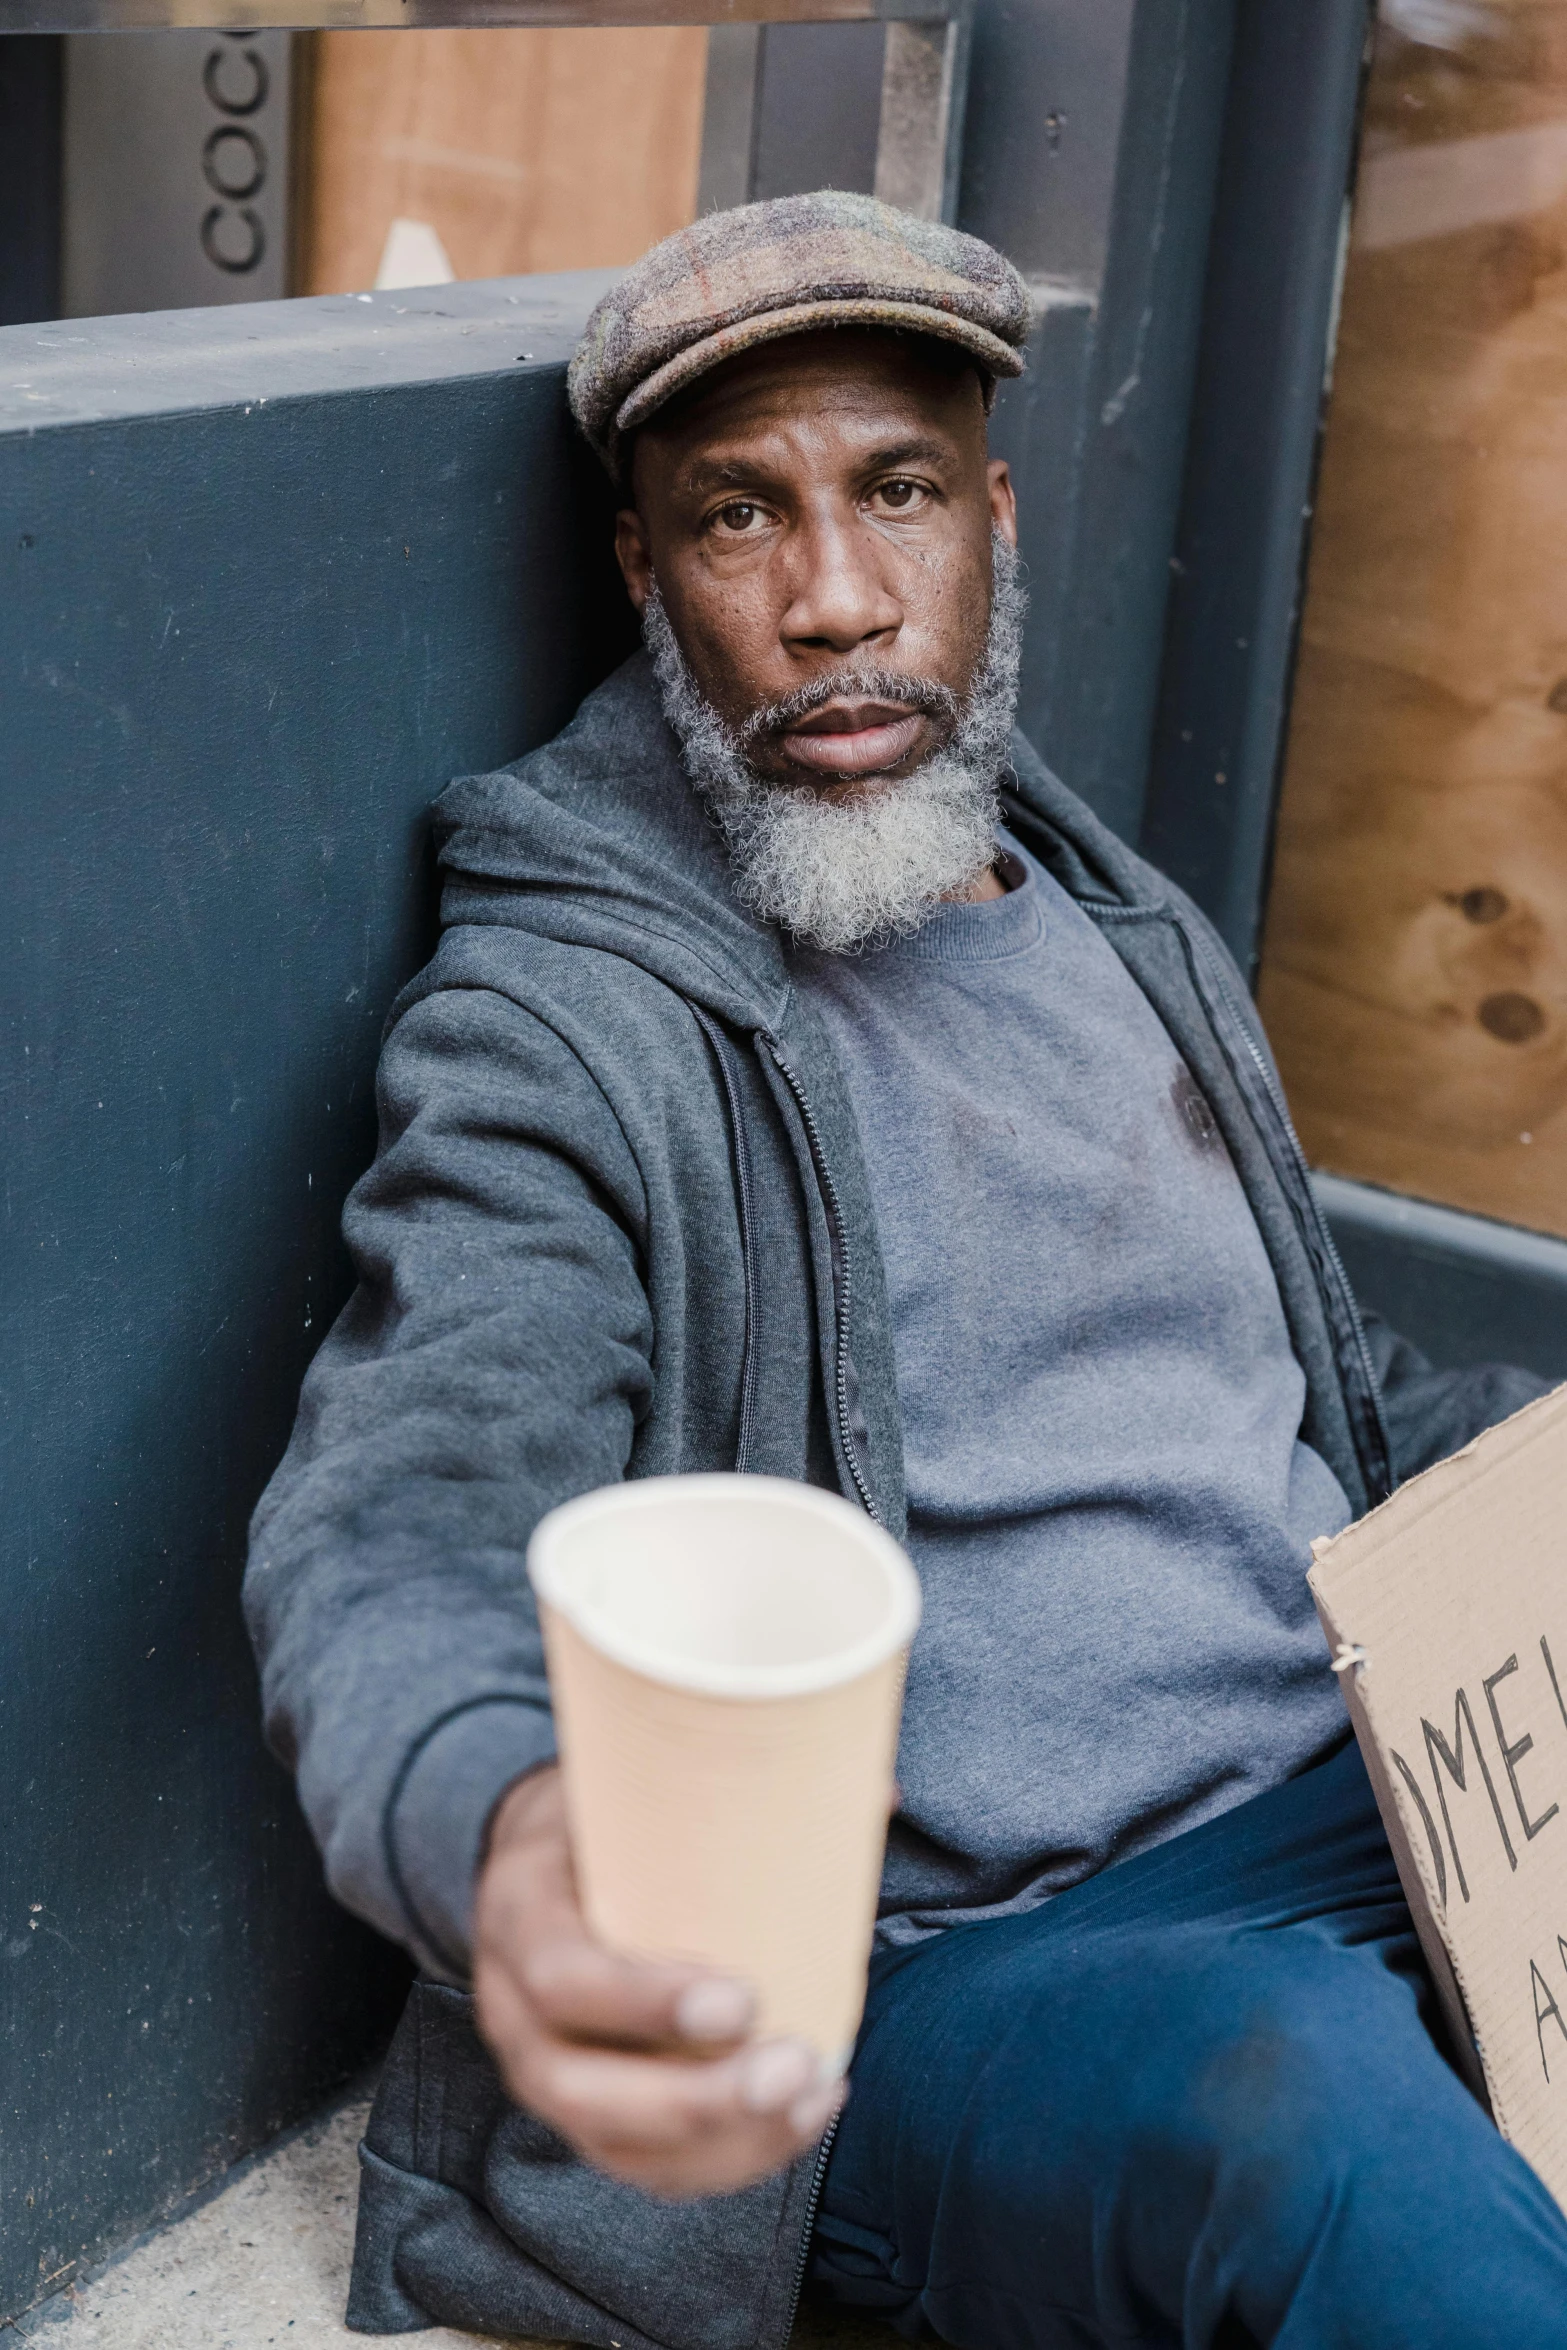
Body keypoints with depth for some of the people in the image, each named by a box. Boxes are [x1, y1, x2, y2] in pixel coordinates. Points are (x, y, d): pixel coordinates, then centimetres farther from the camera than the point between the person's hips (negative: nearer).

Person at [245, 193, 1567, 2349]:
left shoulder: (1139, 939, 15)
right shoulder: (554, 1036, -7)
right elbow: (397, 1532, -21)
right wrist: (498, 1833, -45)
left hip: (1359, 1814, 7)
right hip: (940, 1979, -6)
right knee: (1301, 2085, -36)